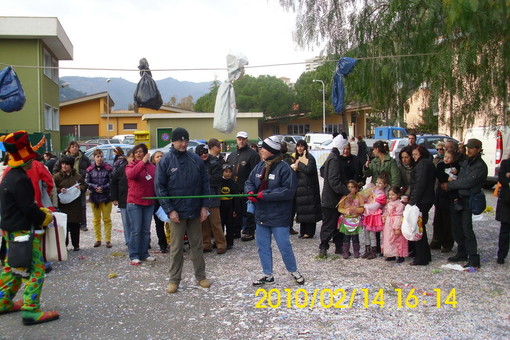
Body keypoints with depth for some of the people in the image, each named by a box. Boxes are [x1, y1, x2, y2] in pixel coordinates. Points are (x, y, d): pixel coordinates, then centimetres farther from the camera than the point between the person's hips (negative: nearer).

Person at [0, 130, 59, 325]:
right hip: (23, 232, -10)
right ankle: (31, 311, -6)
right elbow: (29, 208, -22)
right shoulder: (21, 180, -20)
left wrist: (41, 211, 12)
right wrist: (45, 217, -6)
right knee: (36, 270, -7)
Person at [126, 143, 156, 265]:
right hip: (134, 203, -4)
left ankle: (144, 254, 21)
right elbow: (130, 174, -26)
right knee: (136, 231, -2)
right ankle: (134, 256, 6)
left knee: (146, 230, 11)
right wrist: (143, 162, -33)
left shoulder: (152, 166, 7)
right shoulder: (131, 165, -3)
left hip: (149, 203, 4)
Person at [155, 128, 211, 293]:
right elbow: (160, 187, -5)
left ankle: (201, 276, 25)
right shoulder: (165, 162, -5)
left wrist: (204, 206, 0)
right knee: (176, 247, 5)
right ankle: (174, 280, 16)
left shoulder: (196, 159, 2)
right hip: (177, 212, -2)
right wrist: (169, 210, -12)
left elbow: (205, 183, 6)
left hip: (195, 211, 3)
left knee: (197, 245, 13)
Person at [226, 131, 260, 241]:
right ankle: (236, 230, 27)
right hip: (234, 189, 7)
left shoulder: (252, 154, -8)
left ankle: (249, 232, 10)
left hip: (246, 189, -7)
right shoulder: (232, 155, 16)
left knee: (248, 212, 1)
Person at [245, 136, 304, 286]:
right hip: (261, 215, 7)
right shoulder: (259, 166, 7)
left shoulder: (284, 168, -15)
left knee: (284, 246, 2)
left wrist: (265, 194, -22)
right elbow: (249, 182, 14)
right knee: (263, 246, 13)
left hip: (278, 216, -7)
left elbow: (288, 191, -21)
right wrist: (250, 191, -10)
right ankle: (268, 276, 26)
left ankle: (294, 272, 26)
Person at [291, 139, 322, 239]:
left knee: (308, 209, -4)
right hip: (299, 187, 8)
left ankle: (309, 232, 1)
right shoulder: (297, 158, 14)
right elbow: (293, 168, 17)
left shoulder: (310, 157, -10)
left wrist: (299, 165, -13)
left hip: (309, 188, -8)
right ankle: (303, 231, 17)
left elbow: (308, 170, -22)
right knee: (302, 210, 10)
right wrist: (294, 167, -4)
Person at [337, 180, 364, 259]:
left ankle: (356, 252, 17)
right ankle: (345, 252, 10)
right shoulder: (344, 198, 1)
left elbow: (362, 208, -4)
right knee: (346, 237, 1)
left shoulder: (359, 197, 0)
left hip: (356, 220, -1)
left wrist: (356, 209, -22)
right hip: (346, 219, 1)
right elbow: (340, 208, -1)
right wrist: (346, 211, -18)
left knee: (355, 237, 3)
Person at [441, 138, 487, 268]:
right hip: (457, 198, 8)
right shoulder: (466, 162, 13)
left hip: (468, 200, -8)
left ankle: (474, 259, -3)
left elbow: (467, 182, -19)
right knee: (457, 228, 14)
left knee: (467, 230, -9)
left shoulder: (480, 166, -13)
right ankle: (462, 254, 27)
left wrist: (449, 185, -9)